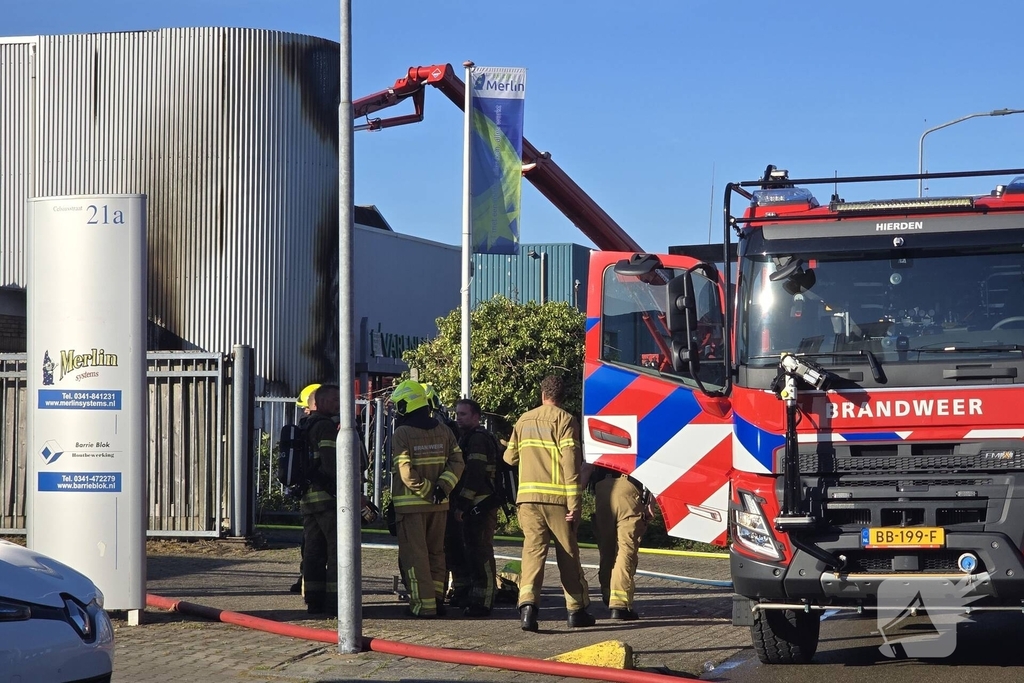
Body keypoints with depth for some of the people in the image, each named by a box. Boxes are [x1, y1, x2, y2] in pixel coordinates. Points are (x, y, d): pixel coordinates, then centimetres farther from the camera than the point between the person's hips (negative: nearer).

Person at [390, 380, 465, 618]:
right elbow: (457, 462, 1)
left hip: (411, 504, -5)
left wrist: (426, 491, -12)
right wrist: (442, 488, -6)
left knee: (414, 554, 0)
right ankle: (437, 598, 17)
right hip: (439, 505, 5)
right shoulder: (443, 431, 7)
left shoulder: (402, 433, -10)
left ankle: (424, 603, -3)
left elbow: (406, 472, -18)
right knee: (436, 552, 17)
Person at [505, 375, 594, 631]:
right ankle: (576, 610, 15)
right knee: (568, 554, 8)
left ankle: (528, 603, -22)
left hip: (528, 497, 3)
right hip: (557, 497, -3)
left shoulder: (524, 420, 11)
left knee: (533, 549, -2)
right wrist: (575, 503, -11)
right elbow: (570, 463, -11)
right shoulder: (565, 420, -4)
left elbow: (510, 457, 19)